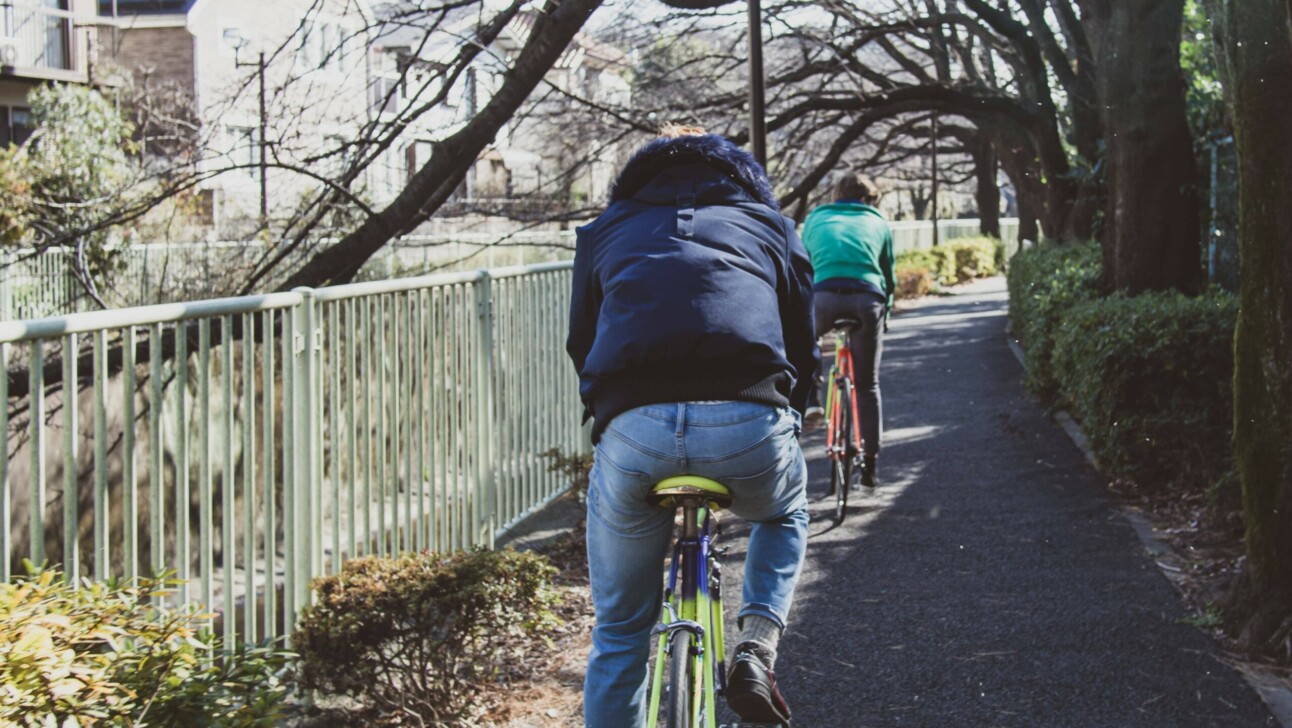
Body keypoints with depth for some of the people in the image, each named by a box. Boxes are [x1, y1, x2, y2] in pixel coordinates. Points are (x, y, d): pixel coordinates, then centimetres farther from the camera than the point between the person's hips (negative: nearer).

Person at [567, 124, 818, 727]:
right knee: (785, 514, 36)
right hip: (750, 424, 0)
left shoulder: (606, 229, 30)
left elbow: (582, 345, 33)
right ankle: (756, 649, 14)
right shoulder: (769, 223, 30)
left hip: (632, 429, 0)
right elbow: (803, 346, 31)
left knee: (620, 633, 18)